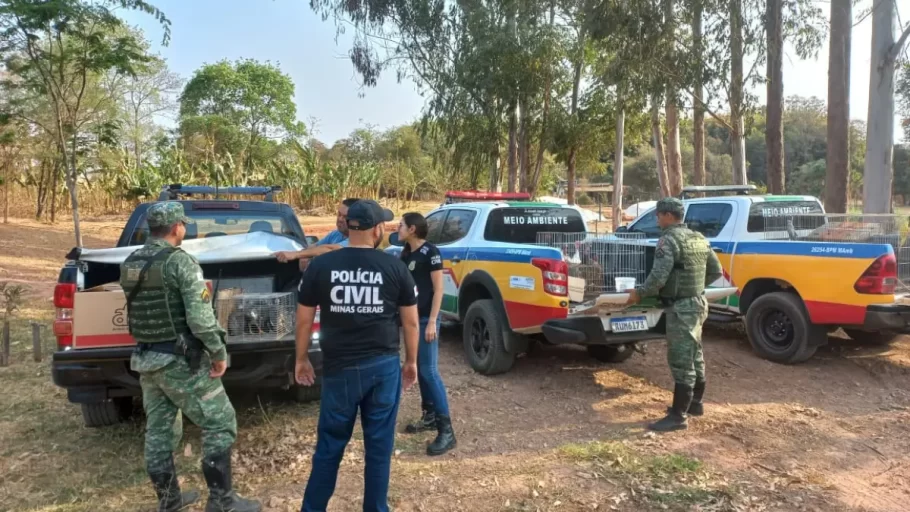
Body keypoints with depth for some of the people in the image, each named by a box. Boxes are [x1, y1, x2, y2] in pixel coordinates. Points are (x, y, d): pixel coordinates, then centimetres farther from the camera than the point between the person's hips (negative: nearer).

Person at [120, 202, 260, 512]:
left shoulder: (129, 264, 8)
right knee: (219, 423, 2)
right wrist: (219, 352, -12)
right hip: (180, 360, -8)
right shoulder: (180, 262, -17)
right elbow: (200, 318, -22)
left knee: (159, 430, 16)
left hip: (145, 358, 8)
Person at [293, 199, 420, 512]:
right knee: (379, 446, 12)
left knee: (330, 444, 15)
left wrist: (302, 360, 16)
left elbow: (304, 319, 3)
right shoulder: (395, 267, -3)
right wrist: (411, 361, 15)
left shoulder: (321, 266, -3)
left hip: (339, 368, 0)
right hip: (385, 366, 0)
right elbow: (410, 321, 3)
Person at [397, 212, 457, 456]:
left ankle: (446, 430, -9)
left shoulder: (430, 252, -13)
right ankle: (429, 416, 26)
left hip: (426, 318, -8)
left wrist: (432, 321, -20)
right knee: (419, 369, 13)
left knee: (430, 371, -11)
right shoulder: (406, 252, 10)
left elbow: (438, 288, -15)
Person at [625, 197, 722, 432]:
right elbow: (716, 271, 17)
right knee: (694, 356, 19)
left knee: (681, 360, -6)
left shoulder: (670, 239, -17)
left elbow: (659, 277, -24)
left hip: (681, 307, -10)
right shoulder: (699, 239, 11)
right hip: (698, 302, 10)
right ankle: (695, 403, 33)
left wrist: (639, 293, -10)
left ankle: (678, 416, -2)